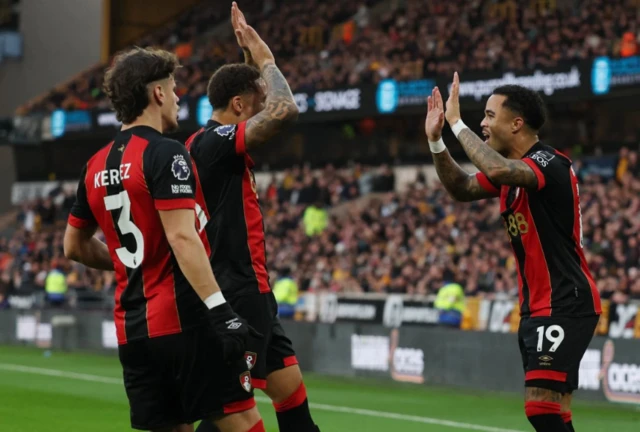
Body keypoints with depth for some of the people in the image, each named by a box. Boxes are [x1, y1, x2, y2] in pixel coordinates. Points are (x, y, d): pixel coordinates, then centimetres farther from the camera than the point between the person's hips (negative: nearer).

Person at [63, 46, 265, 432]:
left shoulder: (96, 167, 13)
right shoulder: (166, 154, -10)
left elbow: (74, 246, 23)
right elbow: (182, 237, -20)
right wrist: (220, 308, -23)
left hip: (131, 328, 8)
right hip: (184, 320, -8)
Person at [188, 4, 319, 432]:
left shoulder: (213, 145, 13)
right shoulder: (213, 142, -16)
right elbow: (285, 110, -30)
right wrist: (263, 56, -14)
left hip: (252, 293, 10)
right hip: (238, 296, -10)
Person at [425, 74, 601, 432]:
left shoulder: (549, 163, -17)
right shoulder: (513, 168, 11)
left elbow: (498, 170, -37)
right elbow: (461, 188, 21)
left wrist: (457, 123, -25)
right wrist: (436, 140, 6)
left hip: (565, 305, -10)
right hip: (536, 306, 10)